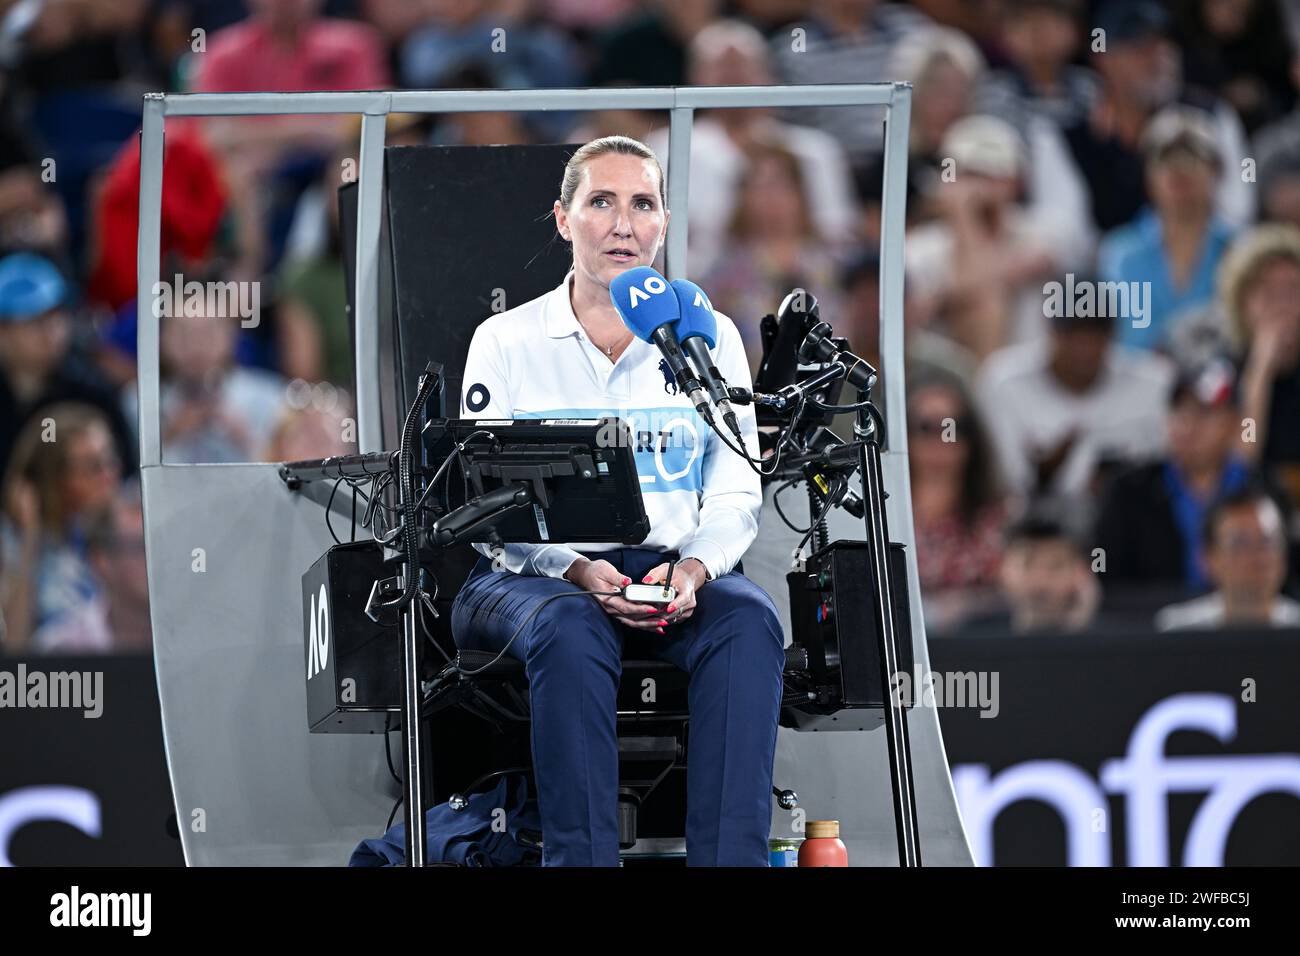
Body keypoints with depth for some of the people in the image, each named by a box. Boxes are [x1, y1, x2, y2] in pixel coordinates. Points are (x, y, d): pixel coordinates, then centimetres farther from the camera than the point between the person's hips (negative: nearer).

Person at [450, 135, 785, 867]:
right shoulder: (506, 341, 7)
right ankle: (582, 860, -39)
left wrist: (692, 568, -16)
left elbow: (736, 493, 7)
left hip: (674, 578, 2)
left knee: (748, 618, -32)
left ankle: (730, 860, -38)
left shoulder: (710, 338, 12)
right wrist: (578, 571, -18)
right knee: (570, 631, -37)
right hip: (535, 578, -2)